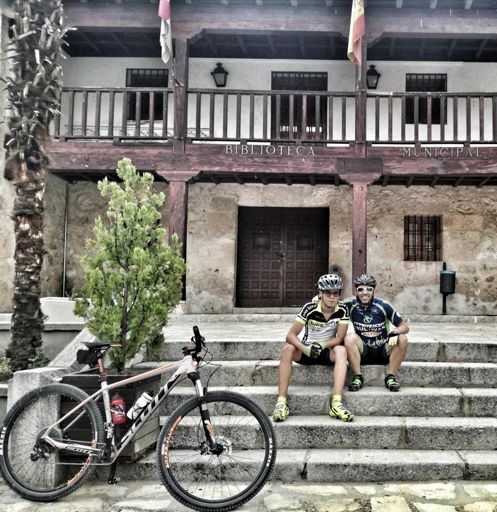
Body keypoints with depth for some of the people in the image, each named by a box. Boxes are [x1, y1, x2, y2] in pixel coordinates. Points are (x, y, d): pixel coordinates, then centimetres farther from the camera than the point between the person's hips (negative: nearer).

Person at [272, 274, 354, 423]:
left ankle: (336, 403, -41)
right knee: (287, 349, -31)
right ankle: (281, 402, -32)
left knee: (341, 350, -32)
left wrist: (322, 346, -33)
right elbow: (291, 335, -20)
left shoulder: (342, 310, -11)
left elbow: (339, 338, -14)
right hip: (306, 350, -1)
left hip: (327, 351, 1)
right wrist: (306, 349, -39)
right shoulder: (310, 308, -16)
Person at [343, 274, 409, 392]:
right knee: (350, 337, -29)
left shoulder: (383, 306, -7)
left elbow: (405, 327, -3)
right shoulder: (351, 305, -6)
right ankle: (357, 377, -20)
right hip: (362, 353, -1)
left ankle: (391, 376, -12)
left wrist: (395, 332, -24)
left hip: (383, 352, 1)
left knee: (402, 339, -24)